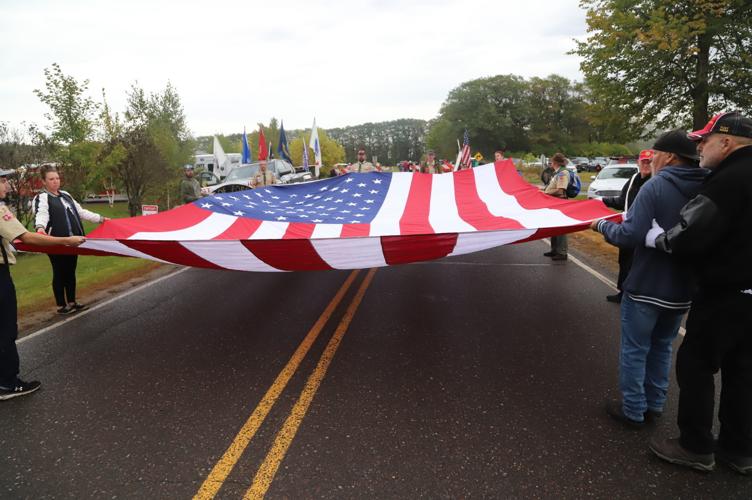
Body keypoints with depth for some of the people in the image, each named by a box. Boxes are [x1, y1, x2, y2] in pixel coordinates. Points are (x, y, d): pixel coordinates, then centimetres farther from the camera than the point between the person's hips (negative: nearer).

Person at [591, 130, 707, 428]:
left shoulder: (656, 187, -18)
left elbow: (630, 236, -23)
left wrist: (602, 225, -5)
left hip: (646, 287, -6)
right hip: (682, 289, 6)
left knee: (635, 349, 9)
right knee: (662, 347, 22)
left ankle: (633, 410, 19)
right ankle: (654, 404, 32)